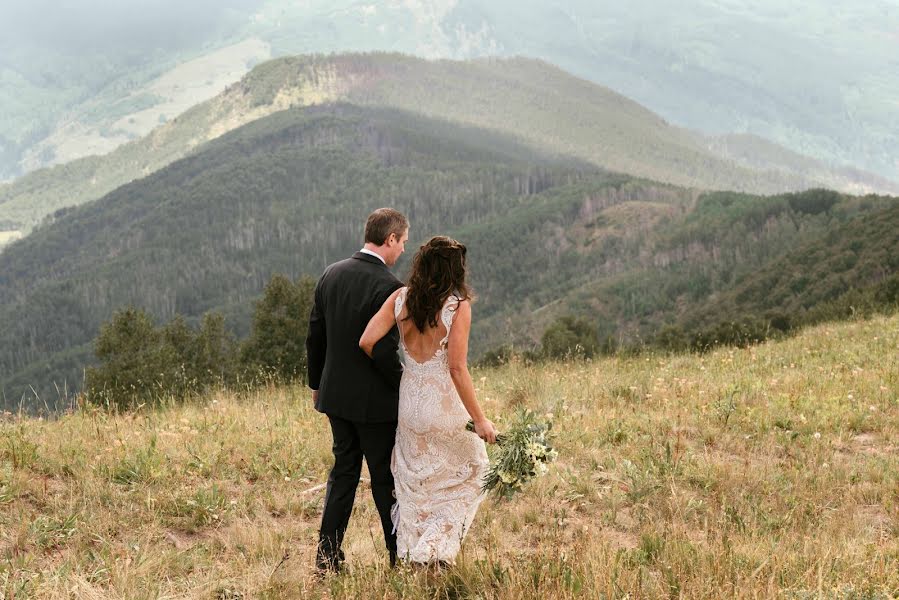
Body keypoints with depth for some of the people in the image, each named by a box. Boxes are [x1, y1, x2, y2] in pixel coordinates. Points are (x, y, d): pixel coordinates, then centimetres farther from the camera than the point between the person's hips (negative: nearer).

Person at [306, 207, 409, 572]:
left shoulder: (331, 274, 2)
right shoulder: (388, 287, -20)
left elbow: (315, 335, 8)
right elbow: (383, 351, -22)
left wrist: (316, 383, 19)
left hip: (335, 394, 6)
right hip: (375, 401, -6)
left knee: (343, 473, 16)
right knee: (386, 480, 7)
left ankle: (327, 557, 17)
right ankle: (401, 556, 19)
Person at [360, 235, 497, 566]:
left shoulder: (401, 298, -3)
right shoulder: (458, 306, -15)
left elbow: (367, 342, -9)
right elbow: (457, 368, -19)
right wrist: (480, 420, -14)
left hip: (409, 400, 4)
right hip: (445, 404, -4)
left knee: (414, 482, 20)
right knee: (467, 473, 16)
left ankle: (412, 556, 24)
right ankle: (435, 550, 4)